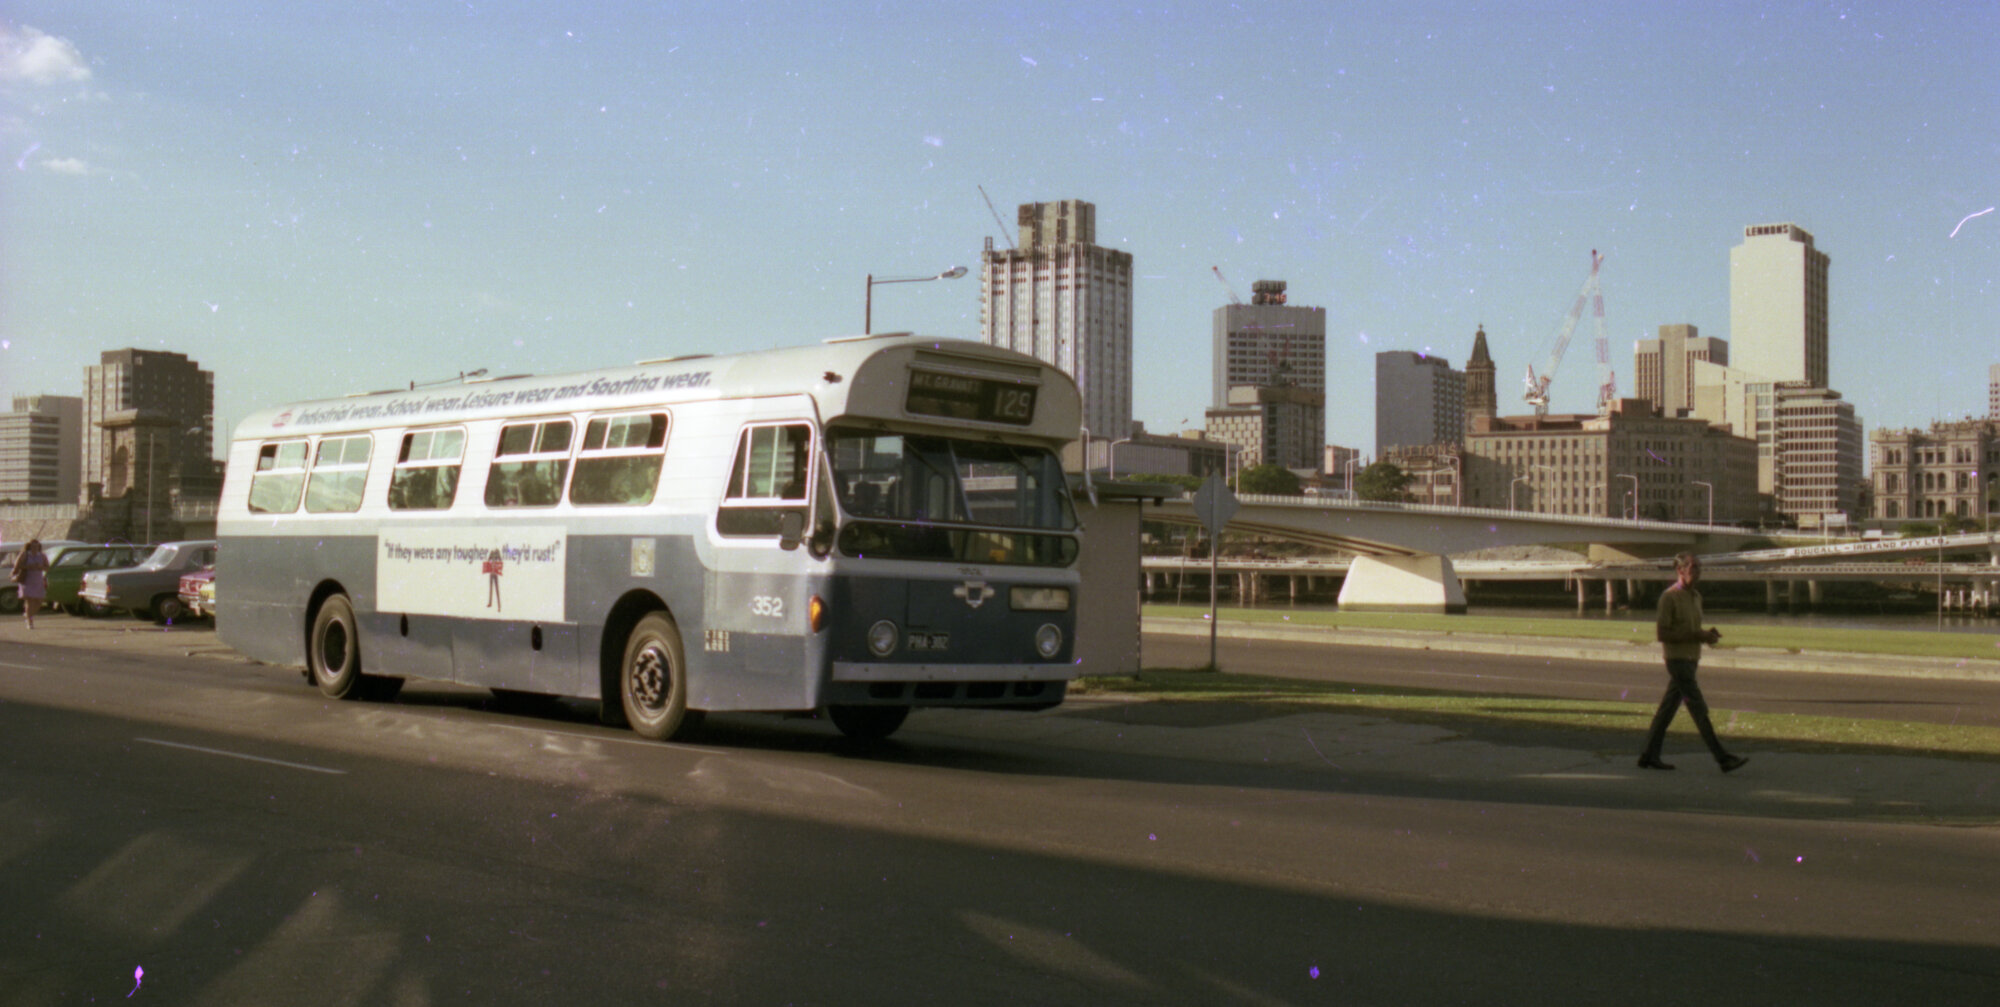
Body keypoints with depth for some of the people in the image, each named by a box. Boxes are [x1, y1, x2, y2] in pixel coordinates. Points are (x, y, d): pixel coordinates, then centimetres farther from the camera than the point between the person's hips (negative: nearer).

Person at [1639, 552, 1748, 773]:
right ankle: (1723, 758, -10)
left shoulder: (1695, 597, 14)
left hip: (1691, 659, 8)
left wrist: (1708, 634, 1)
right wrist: (1697, 636, -19)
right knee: (1699, 709, -9)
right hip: (1677, 658, -8)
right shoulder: (1669, 597, -12)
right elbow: (1662, 634, -16)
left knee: (1668, 708, 10)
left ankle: (1650, 756, 14)